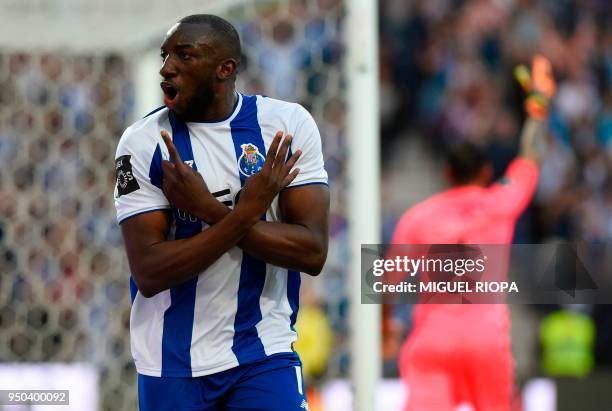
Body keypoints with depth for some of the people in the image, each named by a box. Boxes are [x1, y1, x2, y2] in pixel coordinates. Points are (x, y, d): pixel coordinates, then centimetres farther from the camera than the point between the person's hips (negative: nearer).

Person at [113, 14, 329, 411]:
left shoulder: (289, 124, -4)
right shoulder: (144, 141, -7)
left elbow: (312, 252, -12)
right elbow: (148, 274, -14)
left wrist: (210, 211, -19)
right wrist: (243, 214, -21)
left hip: (265, 354, 0)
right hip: (173, 364, 0)